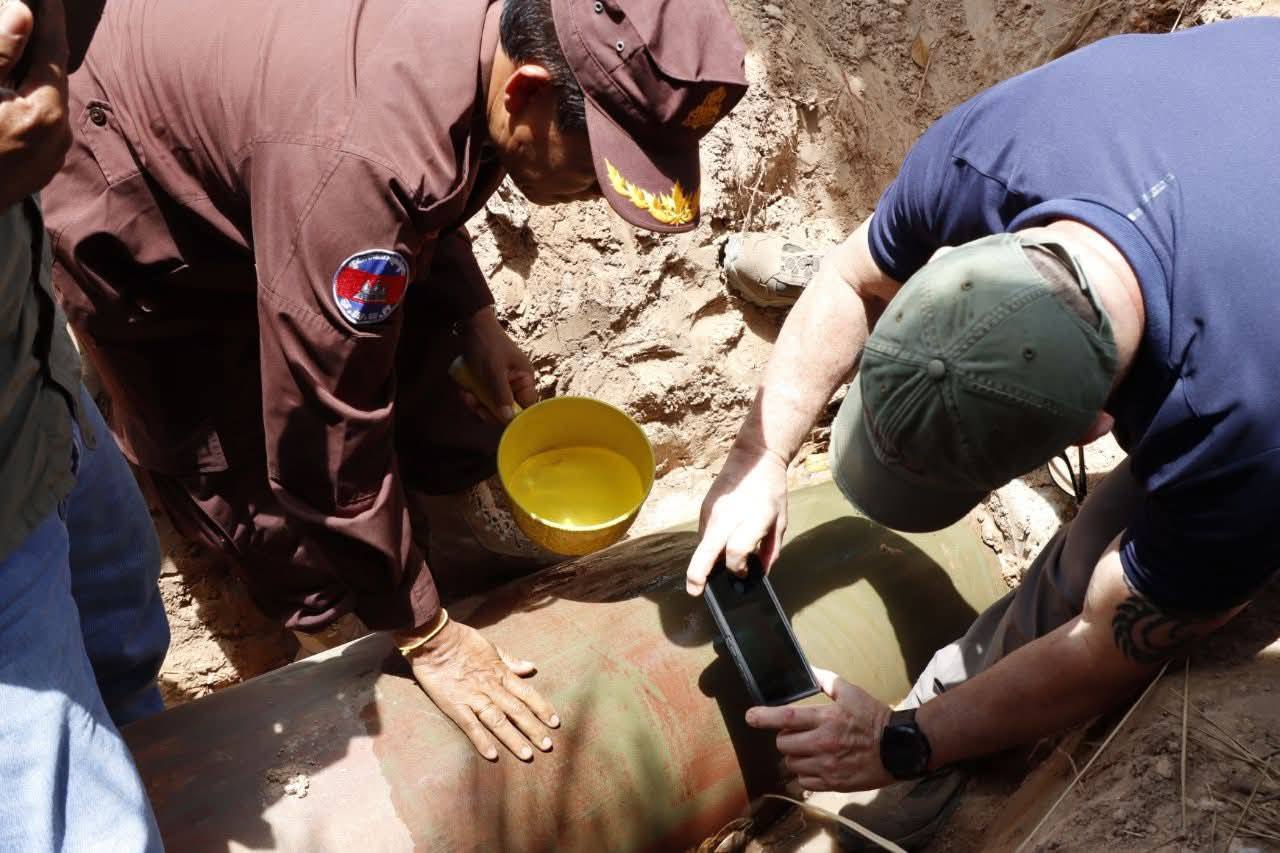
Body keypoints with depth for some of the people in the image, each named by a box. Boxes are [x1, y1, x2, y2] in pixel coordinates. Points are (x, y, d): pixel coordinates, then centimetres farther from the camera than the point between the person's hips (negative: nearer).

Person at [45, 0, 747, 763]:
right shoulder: (358, 157, -44)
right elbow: (324, 422, -37)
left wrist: (475, 318, -5)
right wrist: (425, 635, -26)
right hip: (141, 223, -7)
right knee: (259, 494, -3)